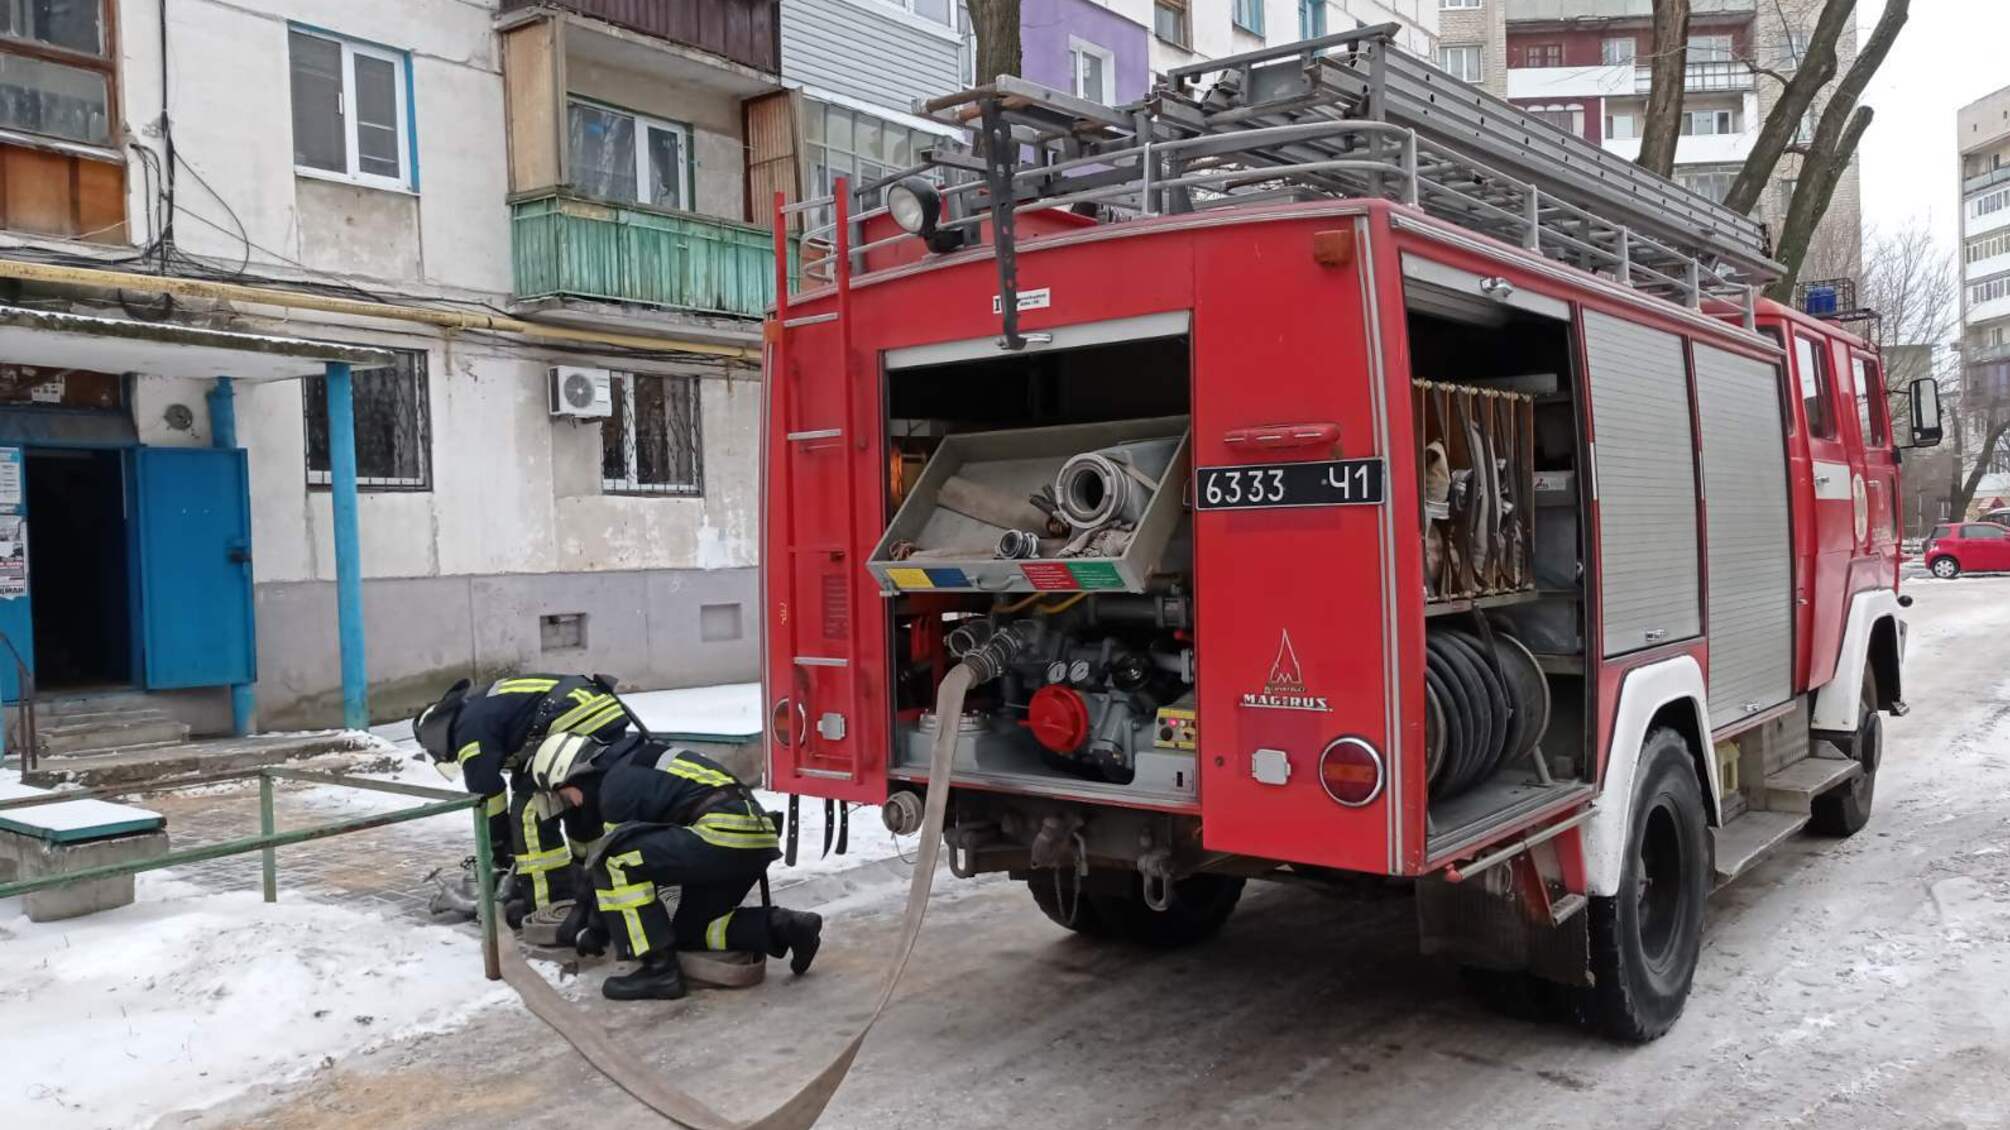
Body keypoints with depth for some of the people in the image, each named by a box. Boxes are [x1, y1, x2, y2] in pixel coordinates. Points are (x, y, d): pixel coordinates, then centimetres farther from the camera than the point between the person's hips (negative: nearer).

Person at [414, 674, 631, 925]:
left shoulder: (470, 726, 4)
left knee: (531, 815, 1)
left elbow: (488, 794, 5)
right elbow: (523, 773, 37)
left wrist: (500, 851, 20)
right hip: (608, 709, 10)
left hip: (581, 724, -10)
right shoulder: (492, 703, 31)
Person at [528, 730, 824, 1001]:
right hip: (758, 836, 10)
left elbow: (616, 858, 1)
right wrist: (582, 910, 37)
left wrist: (596, 931, 16)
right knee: (689, 930, 22)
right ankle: (781, 927, 8)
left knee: (615, 858, -10)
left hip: (725, 832, -10)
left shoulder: (617, 785, -4)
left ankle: (659, 969, -9)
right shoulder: (631, 765, 24)